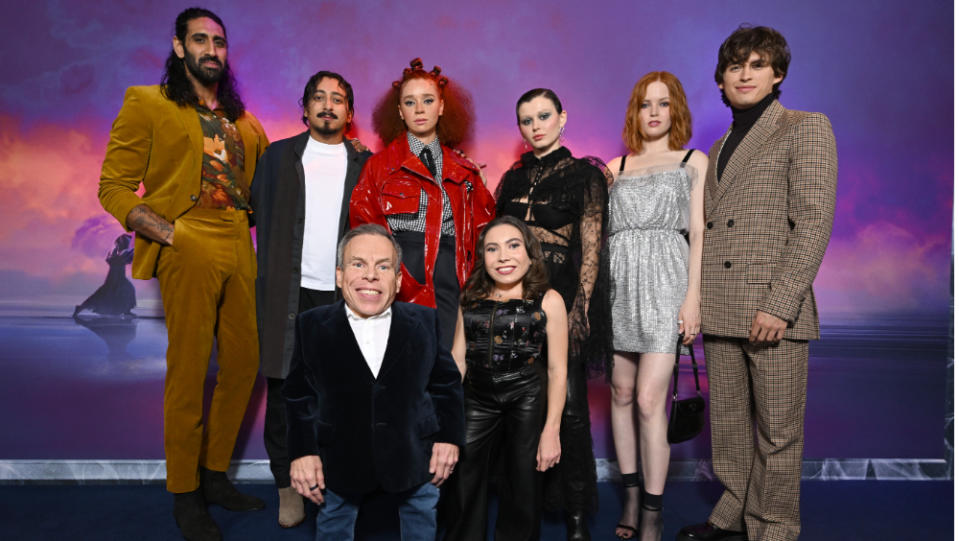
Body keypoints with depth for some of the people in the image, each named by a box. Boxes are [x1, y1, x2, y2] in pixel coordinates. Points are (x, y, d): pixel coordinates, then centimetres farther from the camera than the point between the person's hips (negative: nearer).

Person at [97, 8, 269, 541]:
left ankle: (215, 475, 26)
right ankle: (184, 494, 15)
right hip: (189, 251, -6)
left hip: (239, 250, 6)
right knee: (189, 370, -2)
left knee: (243, 364, 9)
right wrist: (165, 231, -14)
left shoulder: (241, 118, 20)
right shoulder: (147, 104, 5)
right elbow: (113, 187, -1)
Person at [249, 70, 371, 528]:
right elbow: (257, 213, 8)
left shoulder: (364, 163, 10)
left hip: (344, 294, 0)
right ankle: (288, 486, 18)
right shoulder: (278, 156, 12)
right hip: (291, 293, 1)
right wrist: (267, 291, -2)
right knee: (284, 390, 4)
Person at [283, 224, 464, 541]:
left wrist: (449, 436, -1)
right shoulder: (312, 326, -9)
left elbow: (447, 381, 2)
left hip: (415, 461, 1)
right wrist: (302, 451, -5)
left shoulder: (424, 322, -7)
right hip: (339, 464, 0)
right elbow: (298, 393, -1)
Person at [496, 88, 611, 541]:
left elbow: (591, 249, -4)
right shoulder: (514, 177, 14)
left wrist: (579, 309, -12)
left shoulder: (584, 175, 1)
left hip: (563, 298, -4)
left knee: (568, 406, -3)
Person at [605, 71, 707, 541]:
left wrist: (693, 295, -7)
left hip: (664, 279, -3)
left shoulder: (694, 162, 11)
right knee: (621, 393, 6)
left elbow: (699, 233, 4)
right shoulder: (616, 166, 17)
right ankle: (631, 493, 20)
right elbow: (601, 230, 13)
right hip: (617, 281, 3)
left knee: (649, 400, -10)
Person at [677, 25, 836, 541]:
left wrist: (779, 304, -17)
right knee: (727, 422, 13)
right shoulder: (720, 147, 20)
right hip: (720, 311, 6)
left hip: (772, 309, -6)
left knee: (777, 430, 3)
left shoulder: (806, 128, 2)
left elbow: (814, 222, -8)